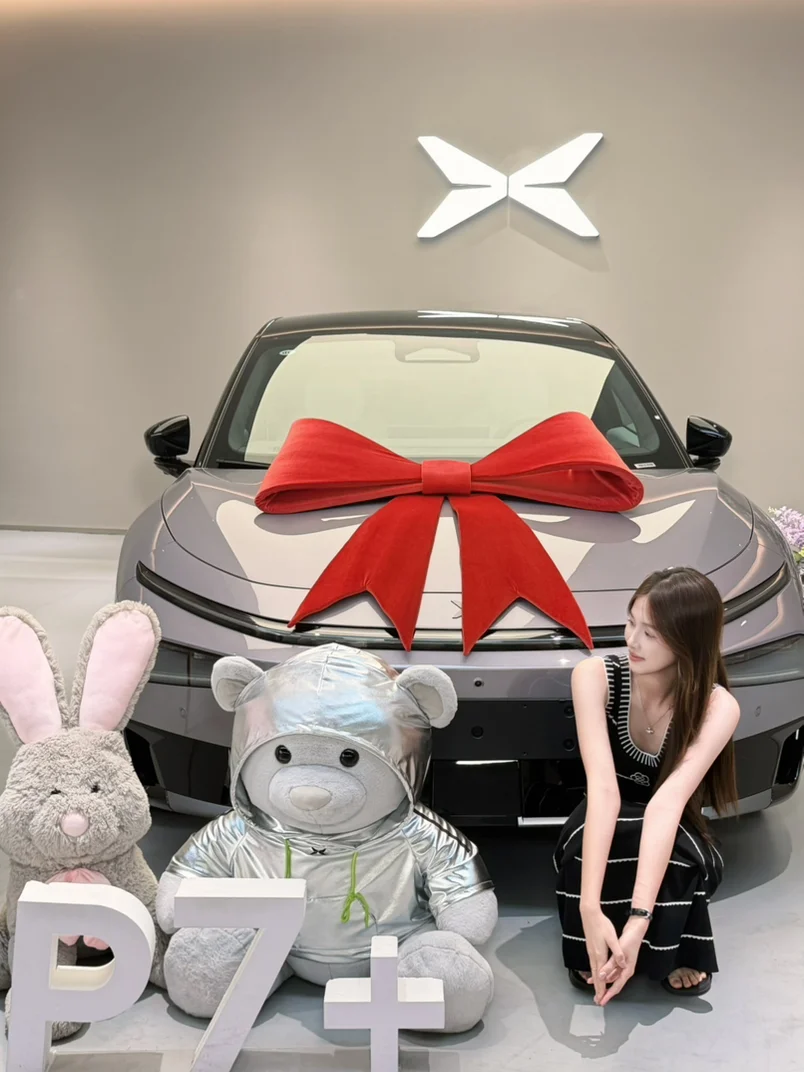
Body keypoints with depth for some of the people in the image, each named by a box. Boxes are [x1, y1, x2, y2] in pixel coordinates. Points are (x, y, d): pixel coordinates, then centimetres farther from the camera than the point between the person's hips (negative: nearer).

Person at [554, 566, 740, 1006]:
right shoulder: (594, 677, -24)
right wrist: (590, 908, -48)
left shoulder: (718, 707, -25)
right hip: (604, 838, 0)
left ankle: (679, 953, -5)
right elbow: (603, 788, -36)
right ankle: (594, 953, -9)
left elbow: (668, 803, -38)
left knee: (698, 859, -36)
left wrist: (639, 920, -50)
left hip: (674, 844, 0)